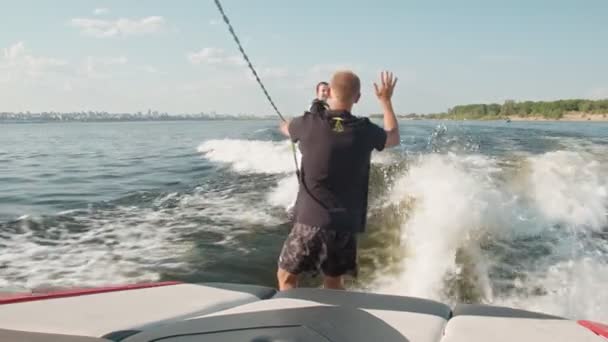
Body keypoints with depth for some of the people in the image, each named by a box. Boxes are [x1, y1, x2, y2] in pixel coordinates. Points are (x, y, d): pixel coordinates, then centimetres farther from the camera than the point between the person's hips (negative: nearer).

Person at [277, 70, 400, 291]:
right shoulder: (365, 130, -2)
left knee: (286, 277, 12)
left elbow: (285, 128, 19)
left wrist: (286, 124, 44)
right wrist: (386, 101, 32)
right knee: (334, 283, 19)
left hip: (312, 221, -3)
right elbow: (394, 138, 22)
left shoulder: (309, 124, -6)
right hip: (346, 224, 3)